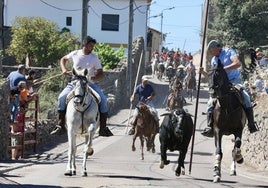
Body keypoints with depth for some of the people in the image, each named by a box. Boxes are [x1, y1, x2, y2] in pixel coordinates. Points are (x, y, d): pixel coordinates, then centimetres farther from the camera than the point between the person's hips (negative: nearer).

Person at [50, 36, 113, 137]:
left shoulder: (94, 57, -1)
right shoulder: (75, 54, 1)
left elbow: (101, 73, 3)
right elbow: (63, 59, 21)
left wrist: (93, 78, -18)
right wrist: (64, 69, 3)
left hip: (90, 83, 0)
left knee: (103, 99, -21)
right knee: (62, 97, -24)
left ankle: (103, 128, -13)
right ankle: (61, 126, -15)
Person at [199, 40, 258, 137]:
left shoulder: (229, 52, -3)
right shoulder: (214, 60, 15)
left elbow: (237, 63, -20)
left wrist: (223, 68, -26)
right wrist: (203, 72, 1)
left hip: (235, 81, -5)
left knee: (246, 98, -28)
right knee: (211, 103, -10)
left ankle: (251, 125, -23)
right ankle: (210, 128, -7)